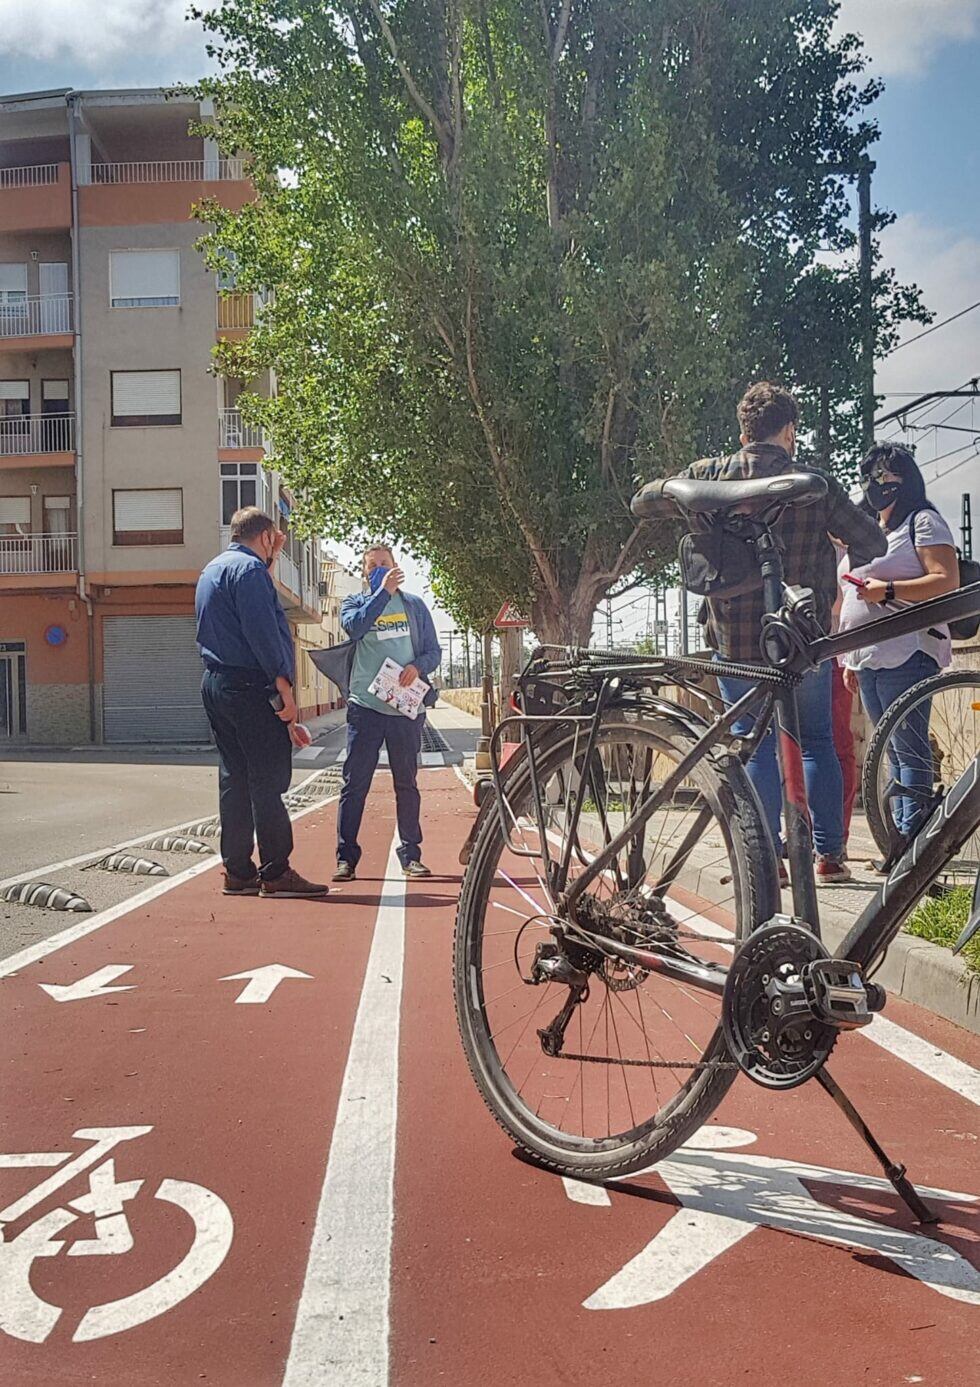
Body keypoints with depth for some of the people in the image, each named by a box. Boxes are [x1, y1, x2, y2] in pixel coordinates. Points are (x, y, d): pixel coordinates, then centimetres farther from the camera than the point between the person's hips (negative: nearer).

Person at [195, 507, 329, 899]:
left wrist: (270, 558, 37)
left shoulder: (212, 570, 20)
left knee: (234, 778, 10)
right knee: (268, 780, -8)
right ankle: (276, 874, -8)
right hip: (249, 686, -10)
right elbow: (261, 629, -18)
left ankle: (238, 873, 13)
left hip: (215, 684, 10)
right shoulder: (249, 568, -9)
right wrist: (284, 686, -19)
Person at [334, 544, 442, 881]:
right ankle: (346, 856, 1)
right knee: (355, 783, -3)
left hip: (407, 706, 2)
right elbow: (355, 627, -15)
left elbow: (433, 650, 9)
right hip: (365, 705, -2)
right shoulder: (355, 602, 8)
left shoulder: (414, 605, 13)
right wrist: (383, 592, -17)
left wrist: (417, 667, -11)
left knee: (406, 782, 8)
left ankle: (410, 854, 15)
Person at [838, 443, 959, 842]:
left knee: (910, 749, -10)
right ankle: (900, 838, 10)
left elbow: (947, 580, -13)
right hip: (868, 660, 8)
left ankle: (913, 838, -11)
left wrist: (887, 590, -21)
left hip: (906, 656, -8)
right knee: (894, 751, 8)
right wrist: (849, 660, 24)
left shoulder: (923, 521, 0)